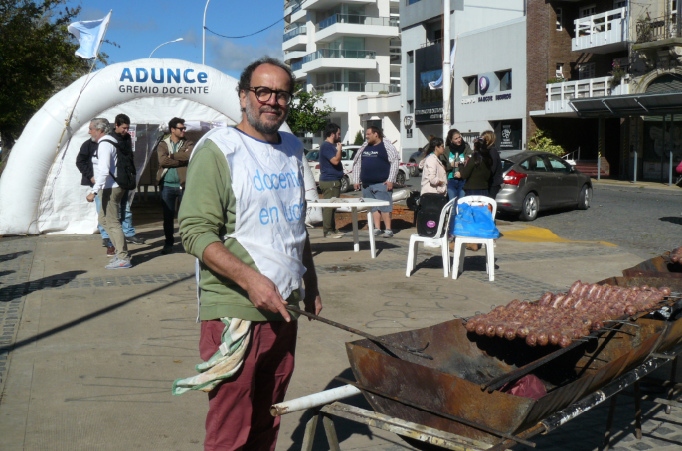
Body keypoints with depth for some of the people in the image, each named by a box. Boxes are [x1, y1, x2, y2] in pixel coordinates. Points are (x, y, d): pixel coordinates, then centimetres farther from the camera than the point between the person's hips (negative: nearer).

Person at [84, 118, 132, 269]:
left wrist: (93, 191, -28)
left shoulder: (104, 144, -15)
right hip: (115, 187, 10)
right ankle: (120, 251, 21)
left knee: (113, 222, -7)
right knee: (104, 219, 18)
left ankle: (123, 258, -4)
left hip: (110, 188, -10)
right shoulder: (111, 142, 16)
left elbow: (104, 171, -25)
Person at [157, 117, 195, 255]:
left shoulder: (188, 144, 8)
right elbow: (163, 160, -11)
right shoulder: (163, 144, 8)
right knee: (167, 216, 5)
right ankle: (168, 243, 16)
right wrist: (181, 160, -12)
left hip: (184, 185, -1)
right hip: (167, 185, 1)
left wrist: (172, 156, -9)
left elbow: (190, 155, -15)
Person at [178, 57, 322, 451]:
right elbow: (196, 231, -14)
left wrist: (311, 285, 22)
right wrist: (250, 279, -24)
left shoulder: (293, 149, 16)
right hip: (235, 312, -6)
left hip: (284, 309, 6)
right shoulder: (218, 149, -6)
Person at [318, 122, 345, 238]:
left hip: (333, 181, 11)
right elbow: (335, 161, -23)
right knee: (329, 206, -8)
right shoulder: (327, 146, -15)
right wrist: (339, 149, -12)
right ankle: (328, 231, -5)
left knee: (331, 206, 14)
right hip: (330, 181, -11)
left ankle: (332, 229, 20)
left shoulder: (331, 145, 18)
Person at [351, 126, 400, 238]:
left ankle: (388, 229, -3)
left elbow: (395, 162, -8)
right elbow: (357, 164, 19)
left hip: (382, 183, -6)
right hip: (366, 184, 6)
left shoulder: (386, 146, -3)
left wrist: (390, 180, -13)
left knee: (384, 207, -8)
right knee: (373, 207, 8)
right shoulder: (364, 147, 15)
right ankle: (377, 229, 13)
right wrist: (356, 180, 13)